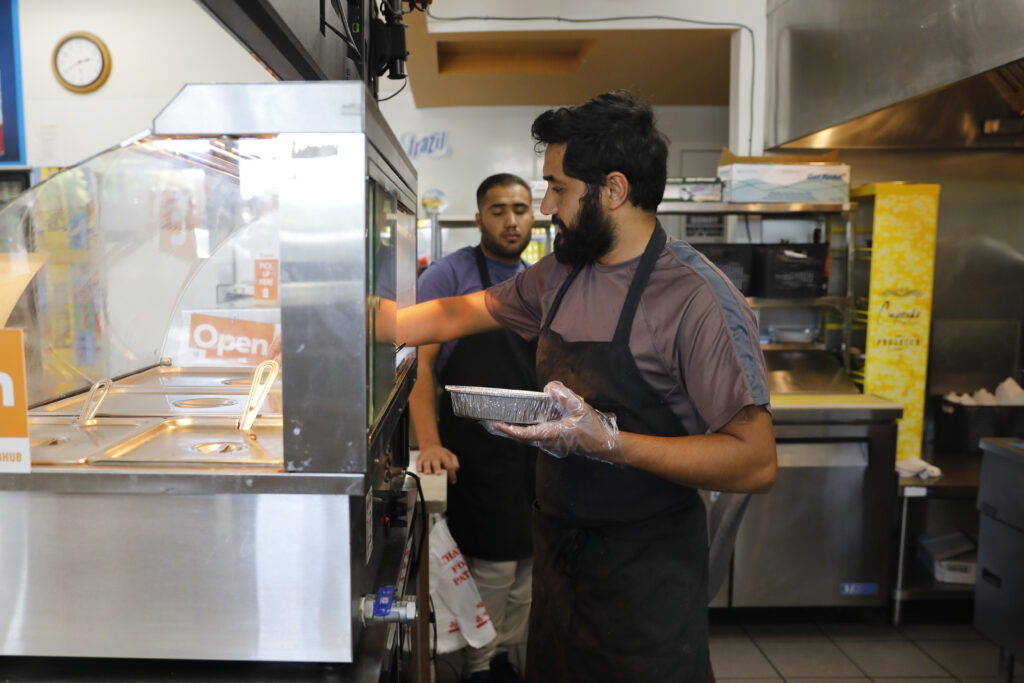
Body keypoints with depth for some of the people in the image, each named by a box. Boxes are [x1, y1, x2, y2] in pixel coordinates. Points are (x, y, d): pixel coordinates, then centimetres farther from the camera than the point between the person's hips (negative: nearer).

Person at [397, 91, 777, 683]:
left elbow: (755, 462, -24)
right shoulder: (559, 276, 2)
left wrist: (610, 442, -31)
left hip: (647, 568, -6)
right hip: (560, 546, 7)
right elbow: (453, 315, 14)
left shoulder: (698, 297, -21)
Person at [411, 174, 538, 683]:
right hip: (475, 447, -6)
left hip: (534, 446, 7)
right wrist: (430, 443, -23)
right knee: (492, 565, 0)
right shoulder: (449, 274, -7)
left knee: (526, 564, 15)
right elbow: (420, 360, -14)